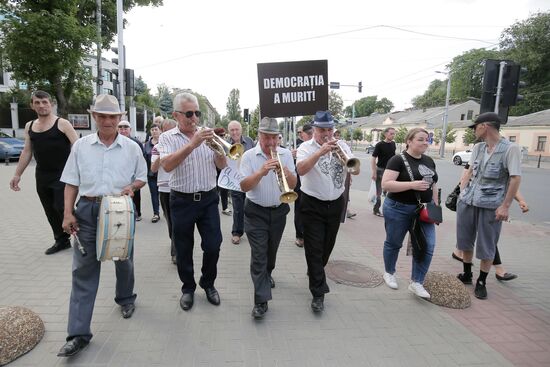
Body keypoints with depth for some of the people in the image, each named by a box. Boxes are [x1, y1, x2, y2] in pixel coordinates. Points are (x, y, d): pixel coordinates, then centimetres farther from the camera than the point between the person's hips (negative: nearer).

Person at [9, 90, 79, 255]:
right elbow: (27, 151, 16)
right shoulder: (29, 126, 11)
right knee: (50, 211, 10)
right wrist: (17, 174, 14)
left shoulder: (62, 124, -6)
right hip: (41, 176, 6)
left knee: (62, 208, -10)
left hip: (62, 175, -6)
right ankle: (62, 240, 22)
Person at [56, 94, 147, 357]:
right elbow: (71, 183, 4)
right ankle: (78, 333, 7)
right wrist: (68, 213, -4)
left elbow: (142, 178, 9)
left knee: (123, 260, 17)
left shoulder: (131, 148, 2)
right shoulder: (80, 146, 3)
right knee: (83, 269, 0)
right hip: (87, 210, 0)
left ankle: (126, 299, 44)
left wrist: (132, 187, -12)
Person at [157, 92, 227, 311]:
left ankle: (208, 283, 27)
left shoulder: (206, 136, 5)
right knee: (183, 249, 9)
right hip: (182, 201, -1)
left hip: (208, 199, 2)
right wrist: (191, 144, -28)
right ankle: (188, 288, 30)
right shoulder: (168, 137, -2)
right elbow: (166, 165, -20)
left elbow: (221, 165, 2)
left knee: (213, 245, 3)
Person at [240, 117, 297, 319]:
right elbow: (244, 186, -14)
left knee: (271, 251, 19)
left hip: (279, 211, 3)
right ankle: (261, 300, -1)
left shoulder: (286, 154, 0)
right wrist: (261, 172, -29)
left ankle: (267, 275, 48)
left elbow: (293, 185, -5)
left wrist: (285, 171, -25)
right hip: (256, 212, -3)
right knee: (258, 255, -6)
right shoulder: (249, 156, -7)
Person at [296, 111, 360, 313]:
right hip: (313, 205, -4)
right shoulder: (306, 147, -7)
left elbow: (356, 170, -5)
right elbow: (301, 170, -26)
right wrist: (320, 152, -35)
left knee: (327, 246, 18)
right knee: (314, 249, -3)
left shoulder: (342, 146, 4)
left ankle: (315, 272, 45)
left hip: (336, 204, 4)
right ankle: (318, 292, 5)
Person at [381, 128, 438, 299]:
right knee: (394, 243, 11)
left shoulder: (429, 161, 8)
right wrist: (413, 184, -28)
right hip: (399, 210, -6)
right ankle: (389, 273, 35)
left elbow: (433, 185, 18)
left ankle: (416, 283, 12)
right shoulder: (398, 160, -14)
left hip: (423, 210, 6)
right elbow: (386, 184, -22)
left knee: (427, 245, -1)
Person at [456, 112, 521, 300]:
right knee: (465, 240, 14)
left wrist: (505, 206, -16)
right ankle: (466, 274, 31)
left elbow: (515, 178, -12)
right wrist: (461, 193, 7)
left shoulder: (510, 149, -9)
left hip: (491, 205, -6)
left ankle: (481, 282, 20)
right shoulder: (477, 148, 9)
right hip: (467, 201, 6)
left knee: (486, 246, 4)